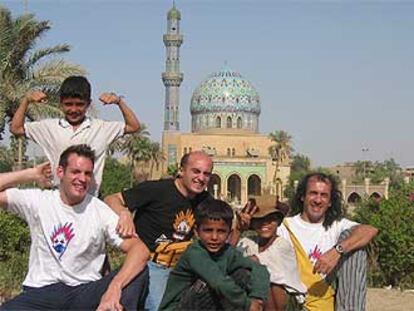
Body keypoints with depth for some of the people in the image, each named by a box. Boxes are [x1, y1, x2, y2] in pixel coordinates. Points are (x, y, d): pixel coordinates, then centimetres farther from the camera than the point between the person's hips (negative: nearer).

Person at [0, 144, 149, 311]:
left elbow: (141, 249, -13)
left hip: (86, 291, -1)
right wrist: (31, 174, 0)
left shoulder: (100, 210, -2)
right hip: (41, 292, 2)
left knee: (139, 272, -26)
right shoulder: (38, 200, 2)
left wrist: (114, 287, -30)